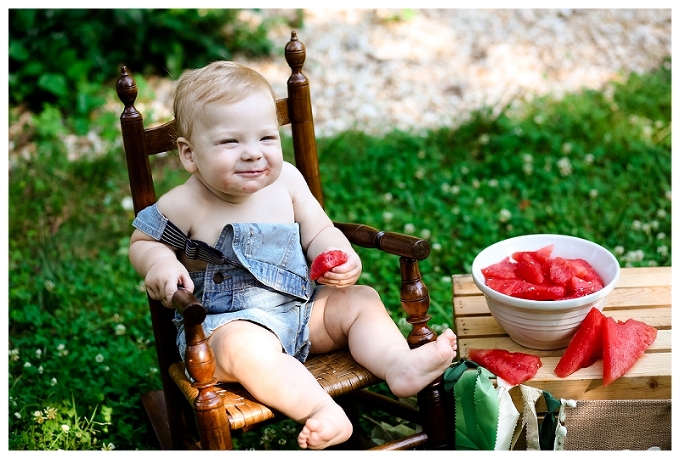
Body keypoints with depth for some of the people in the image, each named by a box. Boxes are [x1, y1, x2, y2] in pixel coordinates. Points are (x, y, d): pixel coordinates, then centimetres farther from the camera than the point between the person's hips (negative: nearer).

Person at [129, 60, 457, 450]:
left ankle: (401, 366, -24)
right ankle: (322, 412, -46)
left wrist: (342, 257, -17)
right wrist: (161, 263, -21)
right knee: (245, 346, -37)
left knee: (361, 300, -6)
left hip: (300, 308, 5)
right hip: (226, 321, -5)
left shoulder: (286, 181, -2)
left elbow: (319, 233, 5)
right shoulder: (185, 206, -12)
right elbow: (143, 242, 2)